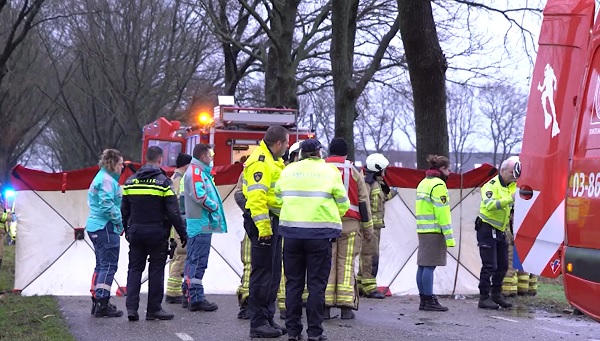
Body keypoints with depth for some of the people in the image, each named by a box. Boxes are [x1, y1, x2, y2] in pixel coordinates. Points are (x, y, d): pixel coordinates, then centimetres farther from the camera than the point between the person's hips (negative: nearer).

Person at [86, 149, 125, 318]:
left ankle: (97, 302, 20)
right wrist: (120, 222, -12)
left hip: (95, 226, 11)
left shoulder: (101, 177, 19)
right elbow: (107, 204, -23)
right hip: (106, 227, -11)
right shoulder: (107, 180, -14)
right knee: (109, 265, -8)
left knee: (101, 265, 16)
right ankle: (102, 304, -10)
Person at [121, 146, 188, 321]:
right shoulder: (164, 182, -10)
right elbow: (173, 212, -12)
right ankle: (154, 309, 7)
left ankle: (131, 307, -1)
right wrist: (182, 233, -4)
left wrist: (127, 230, 24)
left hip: (136, 231, 4)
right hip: (157, 232, -4)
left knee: (134, 268, 9)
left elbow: (124, 210, 12)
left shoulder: (130, 181, 5)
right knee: (156, 270, 4)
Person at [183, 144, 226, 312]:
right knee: (198, 261, -10)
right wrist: (215, 206, -11)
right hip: (201, 224, -11)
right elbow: (199, 196, -22)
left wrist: (214, 206, 9)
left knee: (193, 260, 15)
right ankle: (196, 298, -10)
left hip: (201, 224, 11)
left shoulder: (201, 172, 21)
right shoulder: (195, 172, -12)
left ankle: (191, 296, 22)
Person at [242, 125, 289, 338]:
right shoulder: (260, 161, -15)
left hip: (273, 221, 11)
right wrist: (263, 225, -27)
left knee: (273, 273, 14)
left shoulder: (273, 160, 18)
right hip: (263, 221, -11)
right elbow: (256, 196, -23)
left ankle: (267, 319, 21)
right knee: (262, 272, -7)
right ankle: (258, 324, -4)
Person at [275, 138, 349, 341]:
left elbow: (277, 198, 11)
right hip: (320, 234, -3)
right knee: (316, 284, 3)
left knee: (293, 283, 10)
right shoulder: (330, 172, 1)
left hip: (292, 232, 3)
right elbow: (343, 204, 4)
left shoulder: (288, 171, 8)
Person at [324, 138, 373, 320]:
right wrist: (368, 227, 14)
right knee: (346, 264, 0)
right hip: (349, 224, 0)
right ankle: (346, 306, -3)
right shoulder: (354, 171, 6)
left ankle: (325, 305, -3)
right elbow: (364, 202, 8)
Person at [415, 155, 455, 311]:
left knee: (423, 265, 8)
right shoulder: (438, 185, -11)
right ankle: (429, 301, -8)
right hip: (434, 231, -9)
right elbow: (442, 213, -16)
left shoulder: (423, 183, 18)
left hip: (422, 230, 9)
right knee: (430, 266, -8)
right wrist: (449, 237, -15)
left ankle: (424, 301, 12)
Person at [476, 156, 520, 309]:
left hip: (500, 231, 8)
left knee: (503, 265, 12)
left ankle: (496, 294, 27)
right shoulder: (491, 185, -14)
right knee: (489, 266, -8)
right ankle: (484, 298, -1)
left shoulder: (513, 186, 10)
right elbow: (490, 205, -30)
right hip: (487, 229, -8)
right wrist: (509, 199, -38)